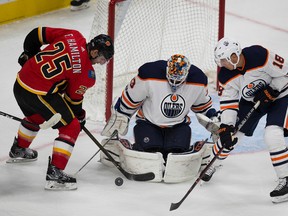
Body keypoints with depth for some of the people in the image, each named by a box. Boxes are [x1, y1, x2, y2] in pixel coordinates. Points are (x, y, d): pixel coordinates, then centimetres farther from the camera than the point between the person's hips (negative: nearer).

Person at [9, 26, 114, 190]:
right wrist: (80, 116, 17)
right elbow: (74, 98, -2)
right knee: (71, 127, 1)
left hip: (20, 83, 9)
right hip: (40, 93, -9)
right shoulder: (85, 72, -14)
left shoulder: (73, 36, 1)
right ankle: (55, 173, -5)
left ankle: (18, 150, 61)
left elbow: (38, 33, 7)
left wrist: (28, 54, 23)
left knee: (35, 116, 37)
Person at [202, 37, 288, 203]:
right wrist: (226, 127, -23)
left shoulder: (260, 56, -33)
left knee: (272, 135, -24)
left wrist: (270, 92, -26)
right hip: (251, 101, 5)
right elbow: (228, 102, -14)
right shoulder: (226, 76, -16)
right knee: (230, 134, 4)